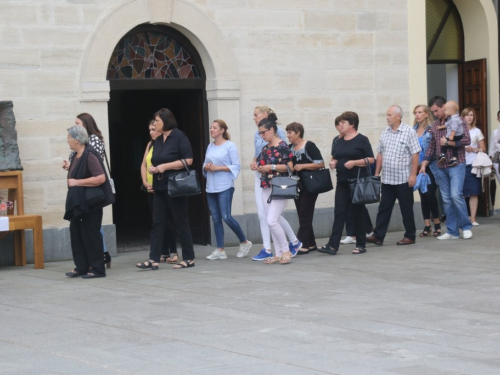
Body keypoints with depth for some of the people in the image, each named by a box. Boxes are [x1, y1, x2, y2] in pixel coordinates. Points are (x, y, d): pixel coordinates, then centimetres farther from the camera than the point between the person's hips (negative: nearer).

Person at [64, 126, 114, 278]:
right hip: (78, 202, 9)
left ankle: (97, 269, 5)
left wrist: (77, 182, -22)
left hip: (90, 202, -9)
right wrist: (69, 169, 10)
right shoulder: (77, 155, 10)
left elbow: (101, 178, -27)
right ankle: (81, 267, 15)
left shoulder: (89, 155, -18)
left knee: (90, 234, -3)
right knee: (76, 232, 8)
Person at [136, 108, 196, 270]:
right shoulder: (157, 141, 14)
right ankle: (154, 259, 0)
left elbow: (188, 160, -14)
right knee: (158, 223, 2)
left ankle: (189, 258, 8)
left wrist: (165, 166, -18)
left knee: (181, 223, -1)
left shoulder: (179, 136, -8)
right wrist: (152, 168, 3)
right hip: (160, 187, 7)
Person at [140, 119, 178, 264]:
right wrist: (145, 182, -1)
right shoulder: (150, 144, 13)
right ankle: (164, 253, 13)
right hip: (151, 189, 7)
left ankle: (173, 252, 1)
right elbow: (144, 165, 13)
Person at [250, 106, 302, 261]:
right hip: (260, 177, 7)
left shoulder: (277, 132, -8)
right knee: (262, 213, 2)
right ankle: (267, 249, 5)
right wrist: (253, 163, 1)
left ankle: (294, 241, 14)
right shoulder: (257, 134, 12)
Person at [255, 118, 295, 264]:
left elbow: (290, 167, -12)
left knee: (272, 221, -15)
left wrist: (271, 167, -17)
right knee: (272, 222, 7)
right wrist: (260, 168, 3)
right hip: (266, 188, 8)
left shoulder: (282, 146, -9)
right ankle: (278, 254, 13)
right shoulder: (265, 148, 13)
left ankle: (286, 250, -2)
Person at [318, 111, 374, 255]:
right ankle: (332, 245, -8)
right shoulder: (340, 141, 13)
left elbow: (371, 159, -8)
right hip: (342, 181, 5)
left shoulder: (361, 140, -5)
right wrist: (334, 163, 1)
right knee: (339, 212, -2)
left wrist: (354, 162, -19)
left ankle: (361, 245, 12)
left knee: (358, 212, 2)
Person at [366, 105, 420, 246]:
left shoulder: (409, 132, -7)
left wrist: (413, 175, -15)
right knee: (384, 208, 5)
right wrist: (377, 173, 11)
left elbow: (415, 155, -10)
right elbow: (380, 154, 15)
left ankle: (410, 236, 14)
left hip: (403, 179, -5)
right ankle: (378, 236, 6)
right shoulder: (385, 133, 10)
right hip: (387, 179, 5)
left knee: (406, 209, 4)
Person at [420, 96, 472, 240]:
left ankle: (466, 226, -2)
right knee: (447, 199, 5)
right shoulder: (435, 125, 13)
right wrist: (424, 164, 8)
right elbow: (431, 147, 16)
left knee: (456, 194, -17)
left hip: (456, 165, -6)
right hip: (440, 167, 6)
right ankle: (452, 231, 9)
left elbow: (467, 140, -13)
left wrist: (447, 142, -11)